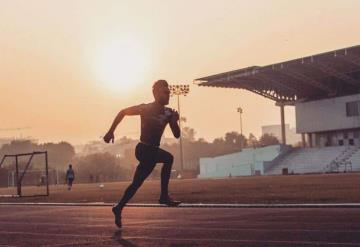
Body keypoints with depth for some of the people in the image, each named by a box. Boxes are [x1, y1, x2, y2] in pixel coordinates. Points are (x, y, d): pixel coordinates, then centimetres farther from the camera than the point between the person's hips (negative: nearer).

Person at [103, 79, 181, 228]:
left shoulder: (169, 113, 2)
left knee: (137, 183, 10)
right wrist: (111, 132, -5)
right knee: (168, 159, -25)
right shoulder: (146, 108, -13)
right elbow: (123, 112, -3)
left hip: (153, 150, 6)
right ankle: (164, 196, -19)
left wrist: (174, 121, -18)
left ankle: (119, 208, 22)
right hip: (144, 150, -6)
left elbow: (177, 135, 2)